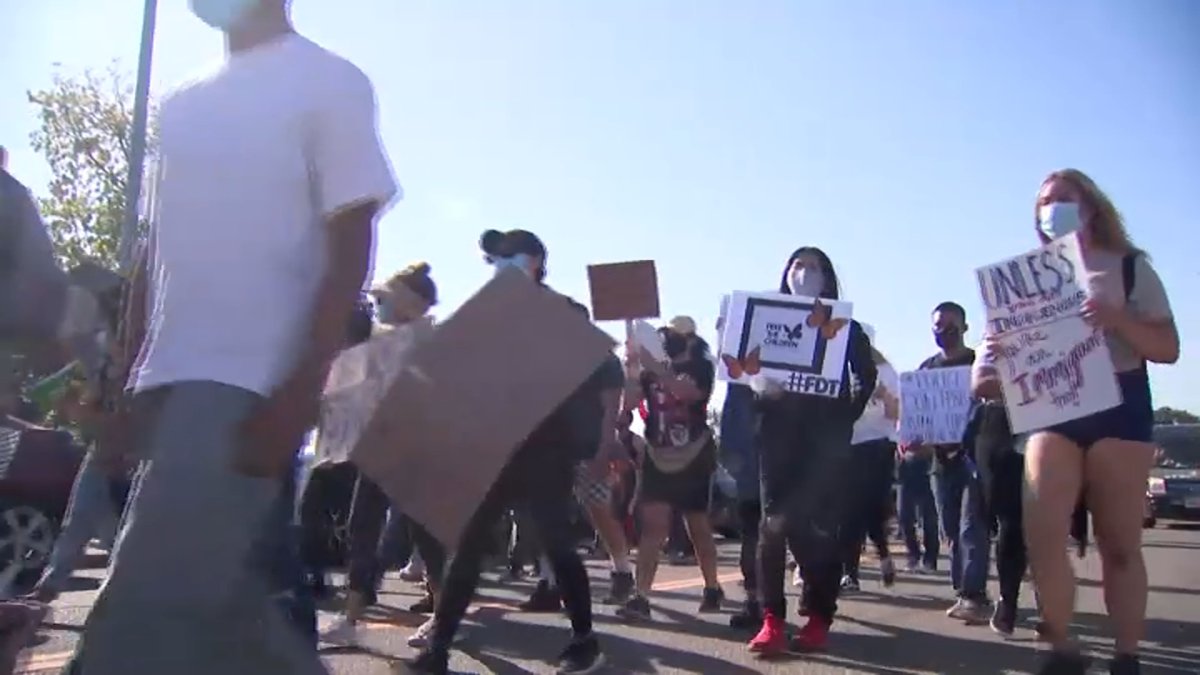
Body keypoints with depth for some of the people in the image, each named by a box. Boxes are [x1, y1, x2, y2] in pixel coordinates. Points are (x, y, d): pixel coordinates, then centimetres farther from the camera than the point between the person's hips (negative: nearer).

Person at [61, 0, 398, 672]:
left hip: (249, 381, -7)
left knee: (140, 618, -11)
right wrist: (127, 374, 15)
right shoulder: (183, 104, 21)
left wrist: (301, 392, -18)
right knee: (219, 594, 11)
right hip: (168, 375, 7)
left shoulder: (330, 83, 1)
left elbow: (351, 247, -8)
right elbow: (167, 245, 22)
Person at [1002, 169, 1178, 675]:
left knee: (1119, 543, 0)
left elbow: (1168, 348, -1)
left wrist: (1116, 319, -19)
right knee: (1041, 534, -11)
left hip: (1119, 407, -2)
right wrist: (997, 354, -7)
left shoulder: (1131, 266, 4)